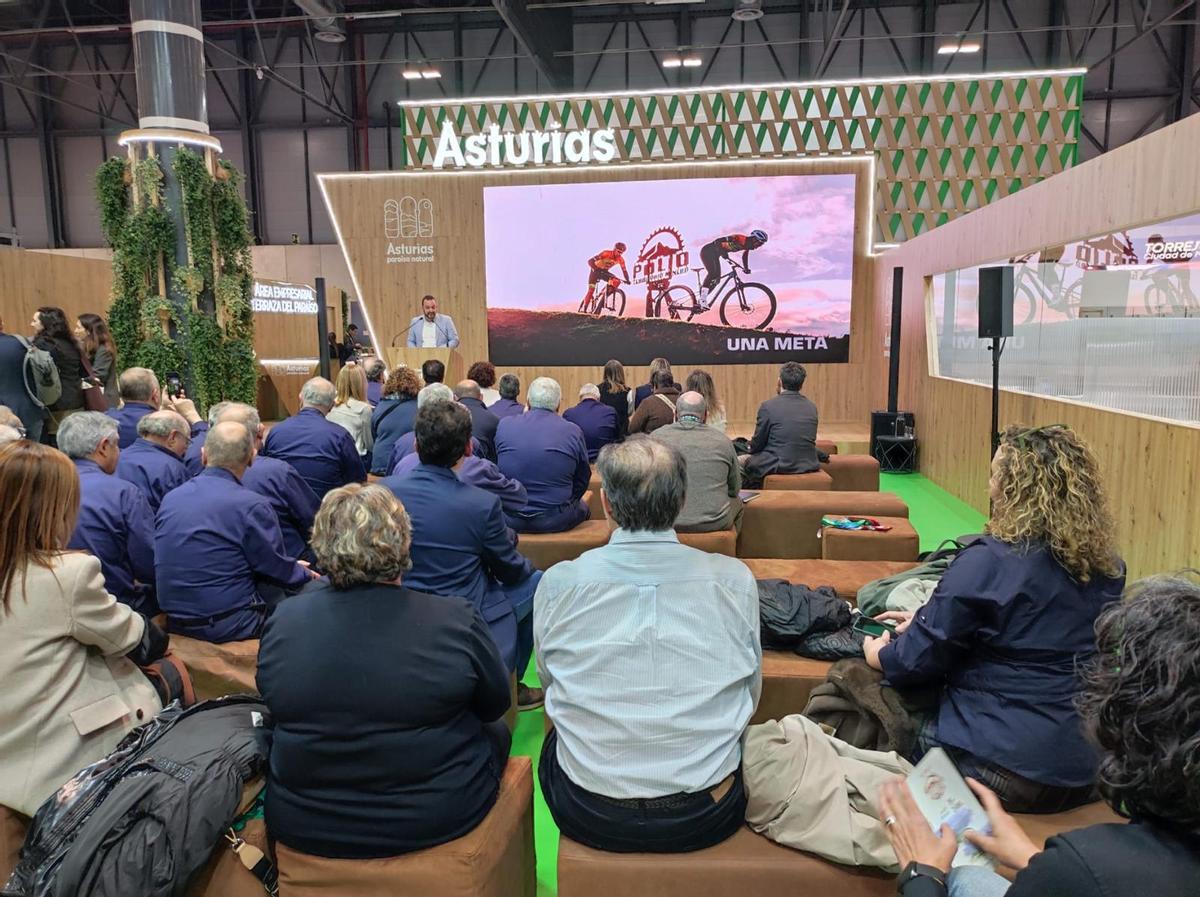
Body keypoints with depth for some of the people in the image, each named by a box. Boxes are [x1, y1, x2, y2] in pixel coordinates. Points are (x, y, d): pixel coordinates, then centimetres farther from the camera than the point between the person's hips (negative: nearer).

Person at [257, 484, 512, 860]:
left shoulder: (282, 620, -12)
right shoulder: (457, 621, -20)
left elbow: (277, 708, 6)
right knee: (496, 731, 25)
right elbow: (495, 706, -3)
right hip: (436, 819, -3)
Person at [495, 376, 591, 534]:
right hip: (556, 521, -1)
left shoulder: (504, 425, -3)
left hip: (509, 520, 2)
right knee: (582, 508, 28)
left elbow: (497, 469, 9)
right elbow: (583, 480, 2)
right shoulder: (573, 432, -7)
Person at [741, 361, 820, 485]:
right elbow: (807, 441, 15)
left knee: (740, 461, 18)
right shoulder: (811, 407, 3)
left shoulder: (768, 406, -13)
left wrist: (752, 449, 20)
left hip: (778, 467, -6)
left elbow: (757, 444, -5)